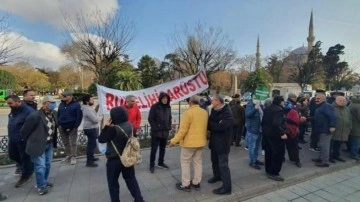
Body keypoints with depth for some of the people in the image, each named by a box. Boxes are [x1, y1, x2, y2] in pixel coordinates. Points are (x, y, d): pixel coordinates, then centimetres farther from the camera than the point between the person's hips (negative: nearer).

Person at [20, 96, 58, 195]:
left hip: (49, 144, 7)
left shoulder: (54, 113, 0)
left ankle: (44, 182, 37)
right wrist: (31, 141, 2)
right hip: (39, 145, -7)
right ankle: (41, 186, 16)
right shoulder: (35, 116, -22)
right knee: (40, 166, 0)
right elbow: (24, 130, -11)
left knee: (47, 165, 19)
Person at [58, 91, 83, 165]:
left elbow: (79, 116, -12)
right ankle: (68, 156, 26)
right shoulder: (61, 104, 10)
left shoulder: (76, 104, -9)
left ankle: (73, 157, 6)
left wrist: (76, 126, -15)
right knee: (65, 143, 14)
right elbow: (58, 115, 15)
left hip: (72, 127, -6)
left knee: (73, 143, -1)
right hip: (62, 127, 6)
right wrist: (58, 124, 4)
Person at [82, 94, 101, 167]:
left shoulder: (87, 108, 10)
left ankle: (91, 157, 36)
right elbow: (95, 120, -25)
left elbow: (93, 114, 20)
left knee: (91, 144, 21)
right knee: (92, 144, -7)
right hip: (91, 129, -11)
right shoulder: (88, 110, -23)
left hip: (90, 128, 11)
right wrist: (99, 118, -3)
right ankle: (89, 161, -2)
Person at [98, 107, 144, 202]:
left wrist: (106, 126, -11)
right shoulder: (130, 126, -3)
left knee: (113, 182, 14)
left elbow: (101, 139, -14)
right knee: (131, 178, 19)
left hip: (114, 159, -6)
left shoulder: (113, 129, -22)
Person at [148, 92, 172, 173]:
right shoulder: (155, 106, -10)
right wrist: (155, 128, -14)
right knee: (154, 149, 2)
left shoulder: (168, 107, 8)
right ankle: (152, 165, 15)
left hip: (165, 132, 6)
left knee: (162, 148, 16)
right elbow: (150, 119, -11)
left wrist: (169, 127, 5)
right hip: (156, 132, -6)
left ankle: (161, 163, 31)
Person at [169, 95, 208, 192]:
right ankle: (196, 183, 27)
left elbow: (183, 130, -20)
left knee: (185, 162, 8)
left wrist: (174, 141, -12)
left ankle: (185, 184, 15)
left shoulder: (188, 113, -19)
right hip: (201, 142, 7)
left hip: (189, 142, -7)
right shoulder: (205, 112, 3)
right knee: (198, 162, 16)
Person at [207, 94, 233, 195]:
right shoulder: (214, 110, 5)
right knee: (214, 160, 24)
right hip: (214, 140, 9)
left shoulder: (227, 112, -21)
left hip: (222, 142, -8)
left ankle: (226, 187, 11)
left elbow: (221, 126, -31)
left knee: (223, 164, -1)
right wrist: (209, 125, -19)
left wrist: (209, 124, -18)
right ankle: (217, 176, 46)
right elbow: (210, 122, 4)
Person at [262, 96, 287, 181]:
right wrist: (282, 133, -25)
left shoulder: (267, 109, 11)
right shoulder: (279, 110, -18)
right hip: (275, 135, -10)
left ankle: (268, 170, 28)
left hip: (267, 134, 10)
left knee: (269, 153, 17)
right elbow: (276, 124, -30)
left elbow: (263, 121, 15)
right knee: (278, 154, 0)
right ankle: (273, 173, 5)